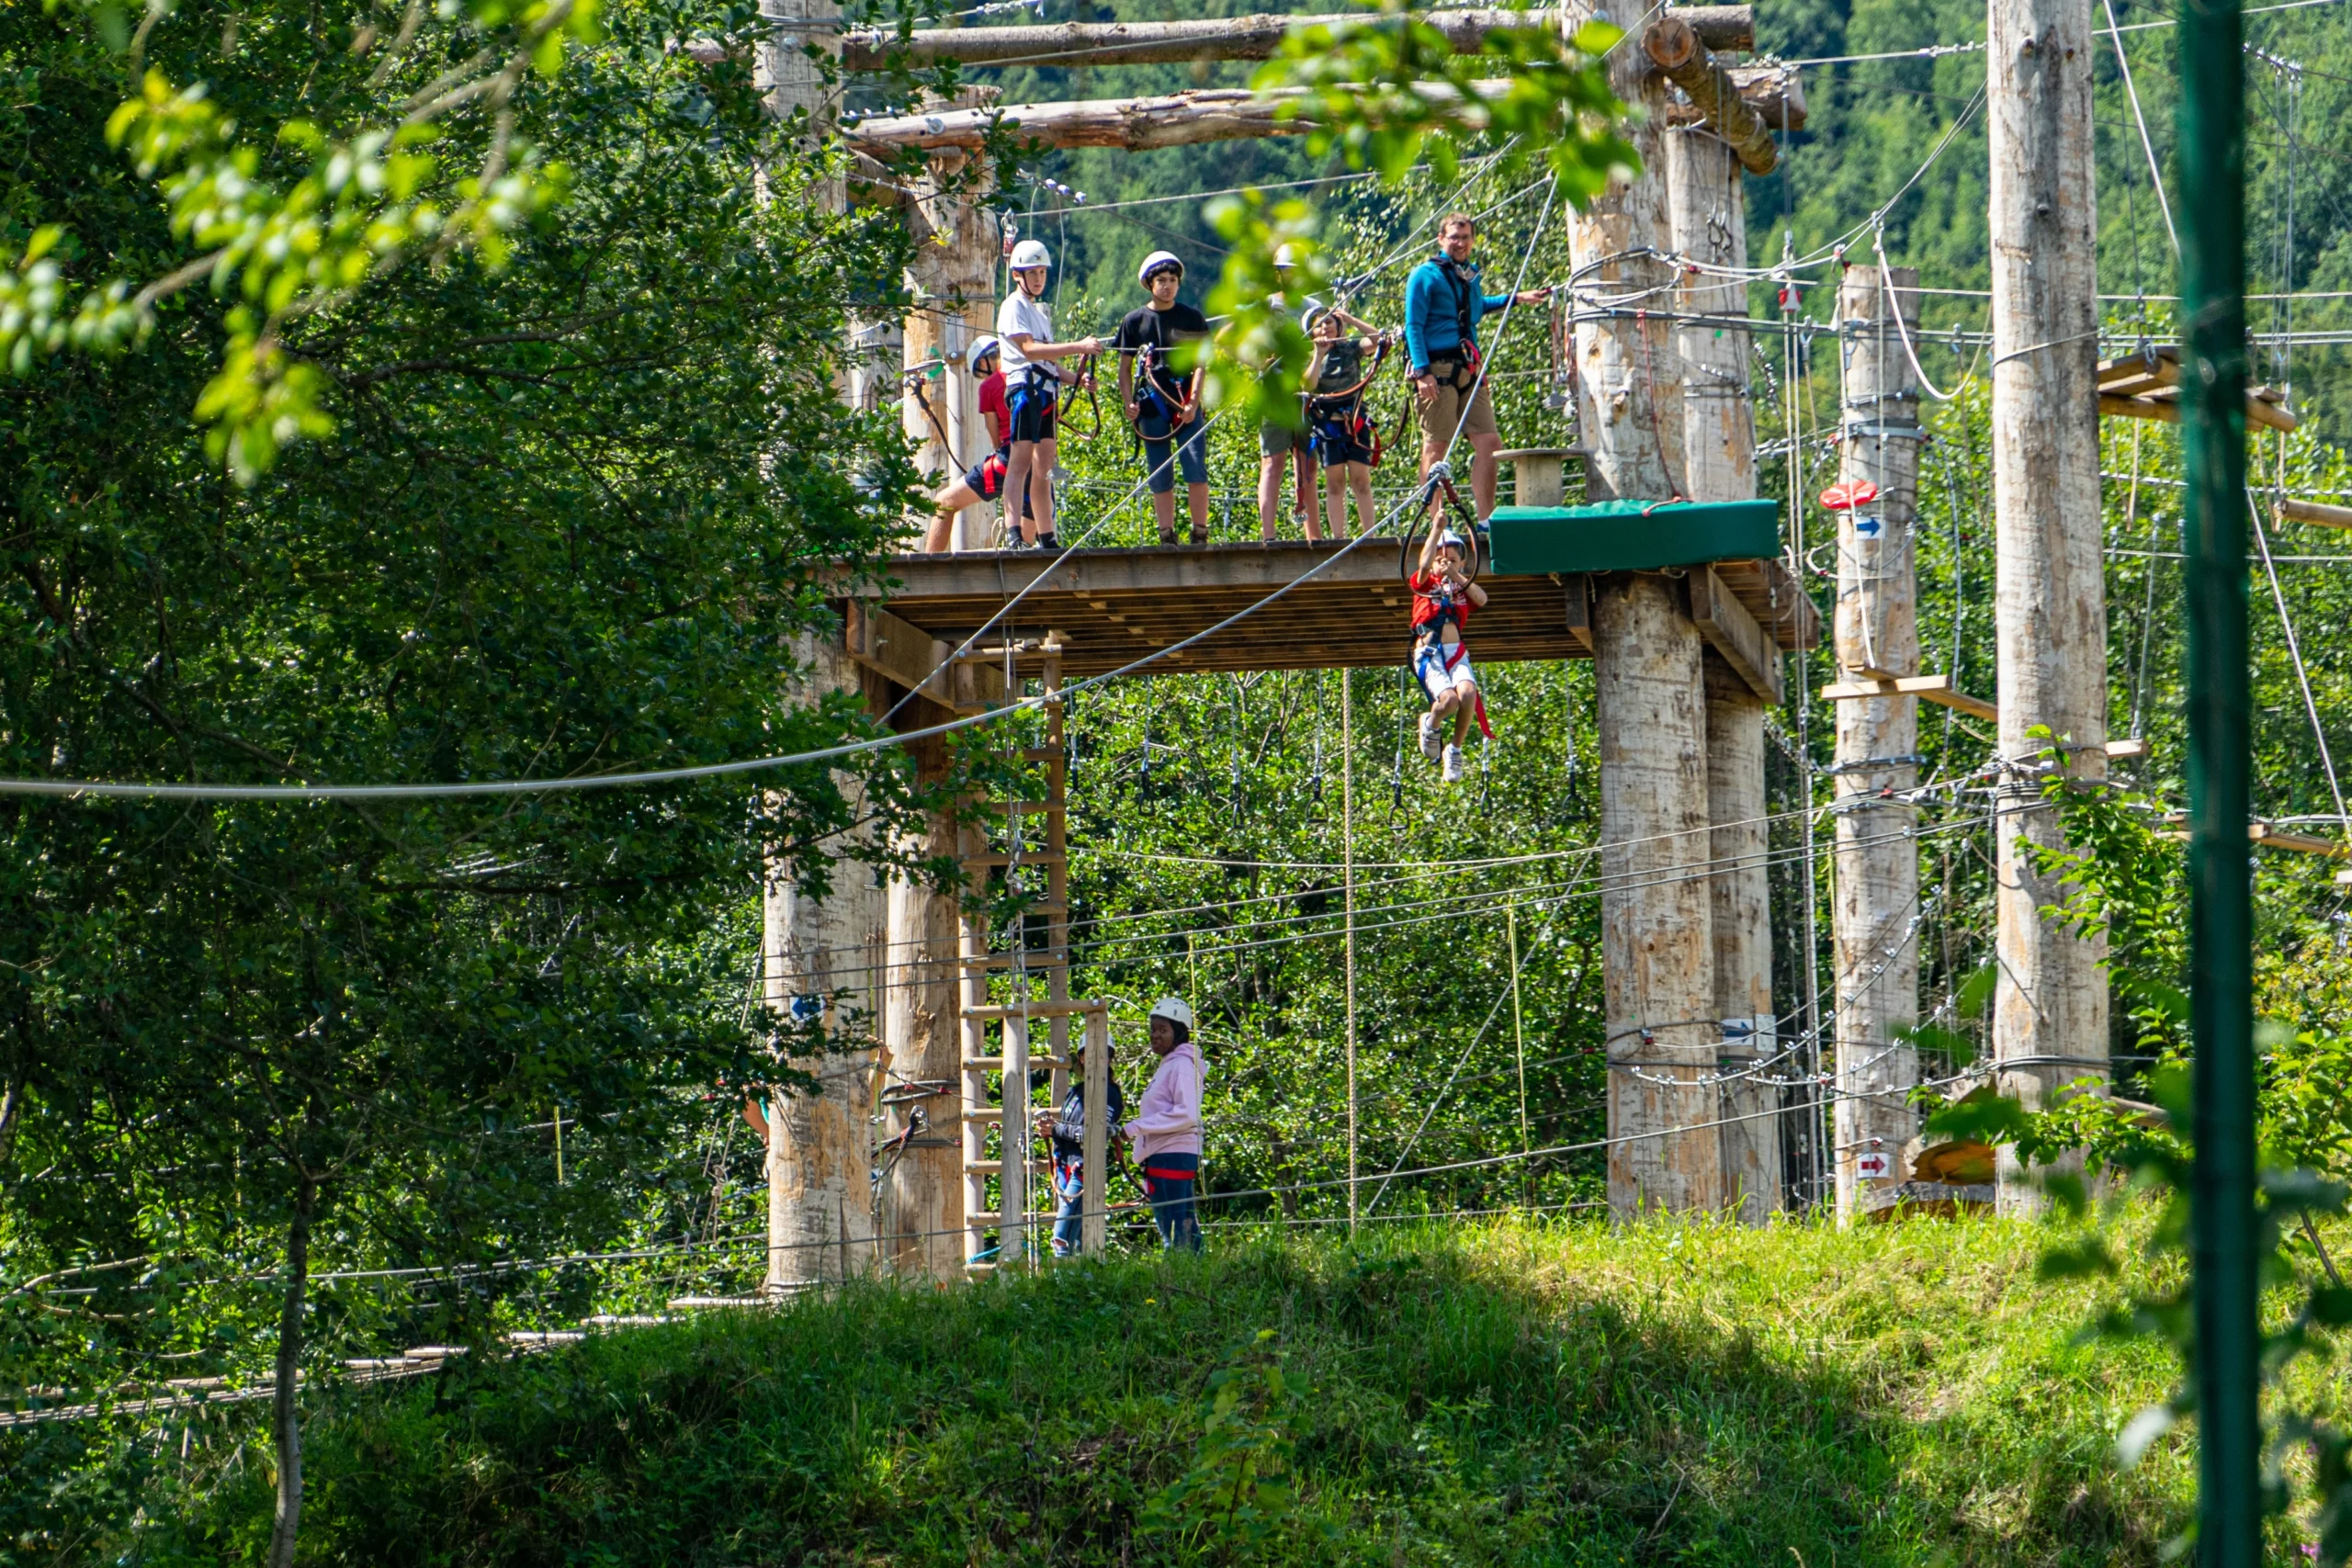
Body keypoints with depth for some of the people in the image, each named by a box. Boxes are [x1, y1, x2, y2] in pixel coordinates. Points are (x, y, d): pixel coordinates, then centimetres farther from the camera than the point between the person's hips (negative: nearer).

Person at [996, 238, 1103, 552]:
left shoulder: (1039, 311, 24)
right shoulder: (1014, 307, -4)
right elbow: (1029, 349, -18)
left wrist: (1077, 379, 6)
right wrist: (1078, 347, -23)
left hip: (1046, 392, 9)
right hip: (1025, 387, -9)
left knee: (1043, 467, 8)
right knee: (1022, 461, -15)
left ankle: (1046, 538, 10)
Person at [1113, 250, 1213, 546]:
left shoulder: (1193, 319, 8)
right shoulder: (1134, 321, 10)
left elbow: (1200, 364, 2)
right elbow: (1125, 368, 12)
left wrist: (1192, 403, -10)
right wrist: (1128, 403, -3)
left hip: (1185, 405, -1)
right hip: (1151, 407, 1)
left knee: (1196, 471, -11)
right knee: (1160, 477, 1)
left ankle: (1200, 533, -5)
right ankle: (1167, 536, 5)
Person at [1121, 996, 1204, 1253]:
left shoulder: (1182, 1065, -8)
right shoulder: (1166, 1065, 21)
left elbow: (1187, 1114, -19)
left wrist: (1138, 1127, -16)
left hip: (1174, 1155, -10)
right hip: (1161, 1158, 10)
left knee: (1179, 1233, -12)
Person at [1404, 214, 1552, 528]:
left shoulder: (1470, 275, 19)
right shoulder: (1426, 275, -3)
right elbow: (1414, 326, -8)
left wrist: (1516, 298, 35)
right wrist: (1422, 372, -18)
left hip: (1469, 372, 7)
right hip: (1437, 371, -7)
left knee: (1489, 442, -1)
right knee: (1437, 447, -6)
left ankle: (1485, 519, 5)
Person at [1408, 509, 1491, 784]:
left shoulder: (1463, 588, 20)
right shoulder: (1425, 584, 13)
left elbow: (1482, 599, -3)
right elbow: (1425, 564, -11)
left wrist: (1456, 576, -8)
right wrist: (1437, 529, -16)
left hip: (1456, 652, 3)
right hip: (1427, 654, -3)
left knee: (1467, 693, -29)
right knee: (1448, 699, -29)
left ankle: (1456, 749, -5)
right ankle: (1430, 725, 9)